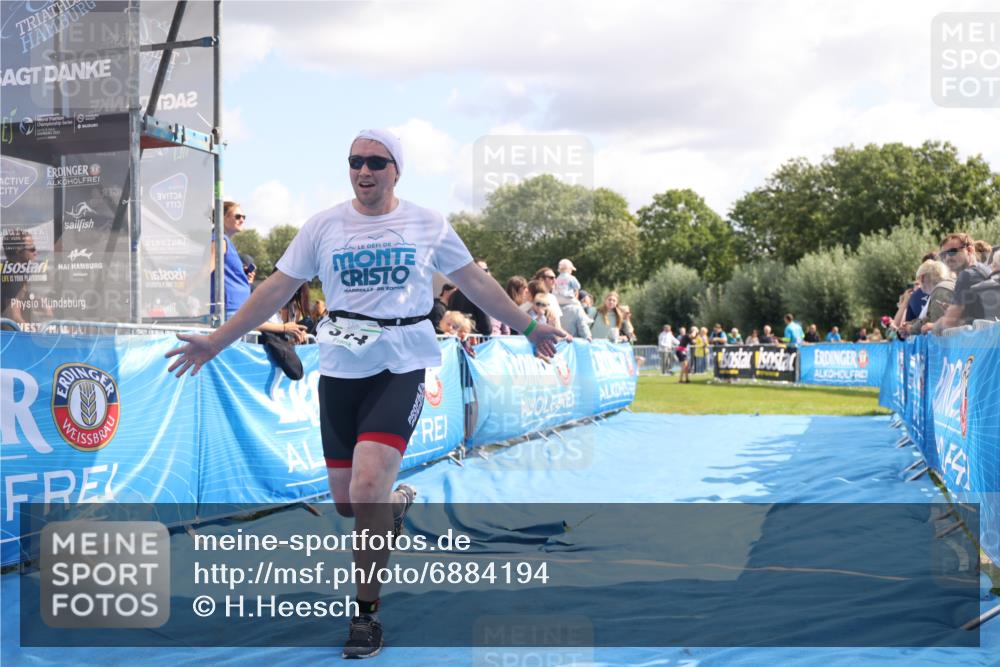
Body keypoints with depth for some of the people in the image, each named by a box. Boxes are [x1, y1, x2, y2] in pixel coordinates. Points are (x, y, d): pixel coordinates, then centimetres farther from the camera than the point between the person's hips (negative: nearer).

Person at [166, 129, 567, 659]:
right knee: (346, 502, 5)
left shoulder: (428, 225, 2)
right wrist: (216, 341, 1)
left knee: (367, 486, -20)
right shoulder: (323, 226, 3)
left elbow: (476, 282, 11)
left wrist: (527, 327, 14)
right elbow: (276, 288, 4)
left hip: (401, 367, -2)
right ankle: (396, 503, 43)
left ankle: (366, 611, -2)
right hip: (340, 370, 3)